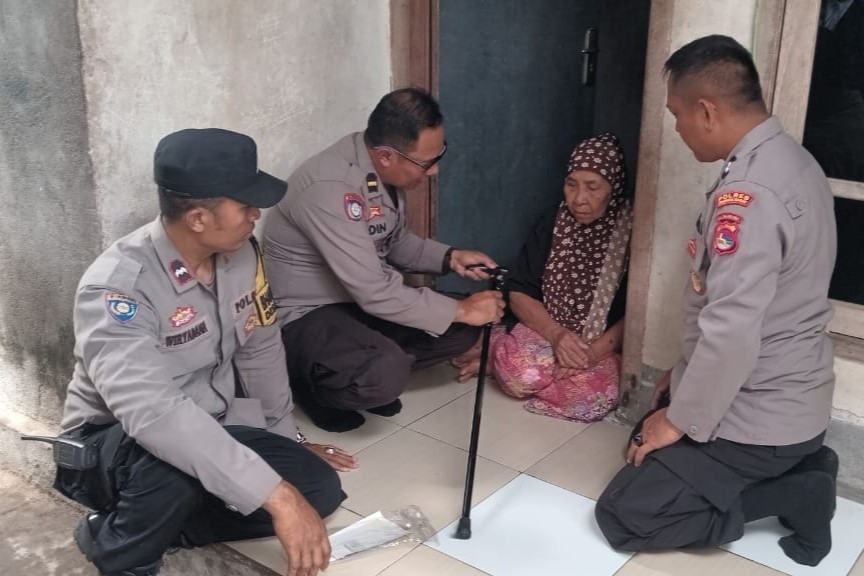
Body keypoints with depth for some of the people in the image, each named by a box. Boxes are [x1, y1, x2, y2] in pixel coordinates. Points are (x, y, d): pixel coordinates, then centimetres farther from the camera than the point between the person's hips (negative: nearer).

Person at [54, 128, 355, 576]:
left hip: (209, 429, 7)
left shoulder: (240, 253, -10)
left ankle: (163, 523, 0)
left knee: (319, 487, -8)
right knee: (176, 465, -39)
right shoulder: (117, 286, -31)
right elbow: (152, 412, -45)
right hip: (113, 442, -6)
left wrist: (287, 438, 15)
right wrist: (276, 494, -49)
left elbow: (260, 351, 5)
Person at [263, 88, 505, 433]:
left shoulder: (384, 169, -4)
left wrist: (450, 258, -3)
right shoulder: (331, 189, -31)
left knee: (462, 331, -4)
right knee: (385, 373, -34)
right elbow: (375, 294, -31)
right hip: (306, 315, -8)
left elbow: (395, 242, 14)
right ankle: (311, 382, -2)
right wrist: (461, 309, -22)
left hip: (364, 298, 8)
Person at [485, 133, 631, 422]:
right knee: (520, 371, -33)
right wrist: (555, 333, -18)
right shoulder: (552, 223, 0)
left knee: (593, 392, -33)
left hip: (608, 346, 0)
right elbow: (520, 293, -1)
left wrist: (598, 349, -24)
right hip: (549, 331, 1)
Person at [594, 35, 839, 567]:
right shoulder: (792, 161, 5)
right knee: (649, 443, 26)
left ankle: (794, 494, -2)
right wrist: (687, 376, 18)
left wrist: (682, 421, -16)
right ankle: (796, 471, 12)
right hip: (791, 398, 10)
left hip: (758, 417, -10)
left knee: (622, 516, -4)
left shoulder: (747, 192, -28)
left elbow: (731, 332, -31)